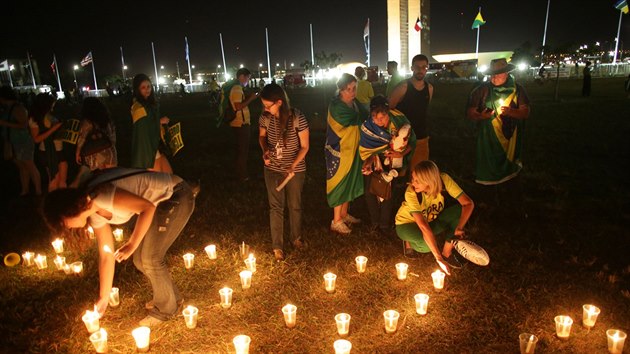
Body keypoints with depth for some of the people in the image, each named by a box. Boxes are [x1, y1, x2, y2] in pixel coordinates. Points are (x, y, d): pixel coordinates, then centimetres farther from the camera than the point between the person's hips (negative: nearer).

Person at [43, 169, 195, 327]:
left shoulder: (100, 196, -24)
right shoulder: (95, 215, 5)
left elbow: (148, 207, -25)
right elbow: (106, 255, 10)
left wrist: (131, 245, -21)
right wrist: (104, 297, 13)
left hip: (176, 198, -9)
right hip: (161, 203, 9)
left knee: (150, 259, -5)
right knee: (140, 260, 10)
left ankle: (167, 308, 17)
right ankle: (172, 296, 31)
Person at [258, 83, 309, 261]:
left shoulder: (297, 119, -21)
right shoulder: (265, 118, -11)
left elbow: (304, 146, -13)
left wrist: (293, 166, -24)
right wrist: (265, 151, -12)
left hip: (295, 170, -2)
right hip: (272, 169, 2)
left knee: (295, 205, 16)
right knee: (276, 207, 7)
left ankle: (296, 237, 40)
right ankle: (277, 246, 22)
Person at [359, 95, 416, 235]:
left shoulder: (400, 121, -26)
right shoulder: (368, 127, -21)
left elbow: (412, 141, -14)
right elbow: (367, 149, -9)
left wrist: (402, 154, -30)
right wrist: (368, 162, -27)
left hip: (394, 164, -2)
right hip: (376, 162, 2)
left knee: (390, 193, -4)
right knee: (370, 192, -1)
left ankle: (385, 224, 18)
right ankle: (375, 222, 23)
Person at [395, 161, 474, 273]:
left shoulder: (444, 180, -27)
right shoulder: (411, 193, -35)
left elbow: (469, 203, -26)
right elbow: (423, 226, -40)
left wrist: (459, 228, -40)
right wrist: (438, 258, -43)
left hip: (432, 220, 4)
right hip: (407, 224, -4)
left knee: (461, 210, -23)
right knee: (427, 245, -35)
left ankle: (447, 253, -8)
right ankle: (409, 242, 2)